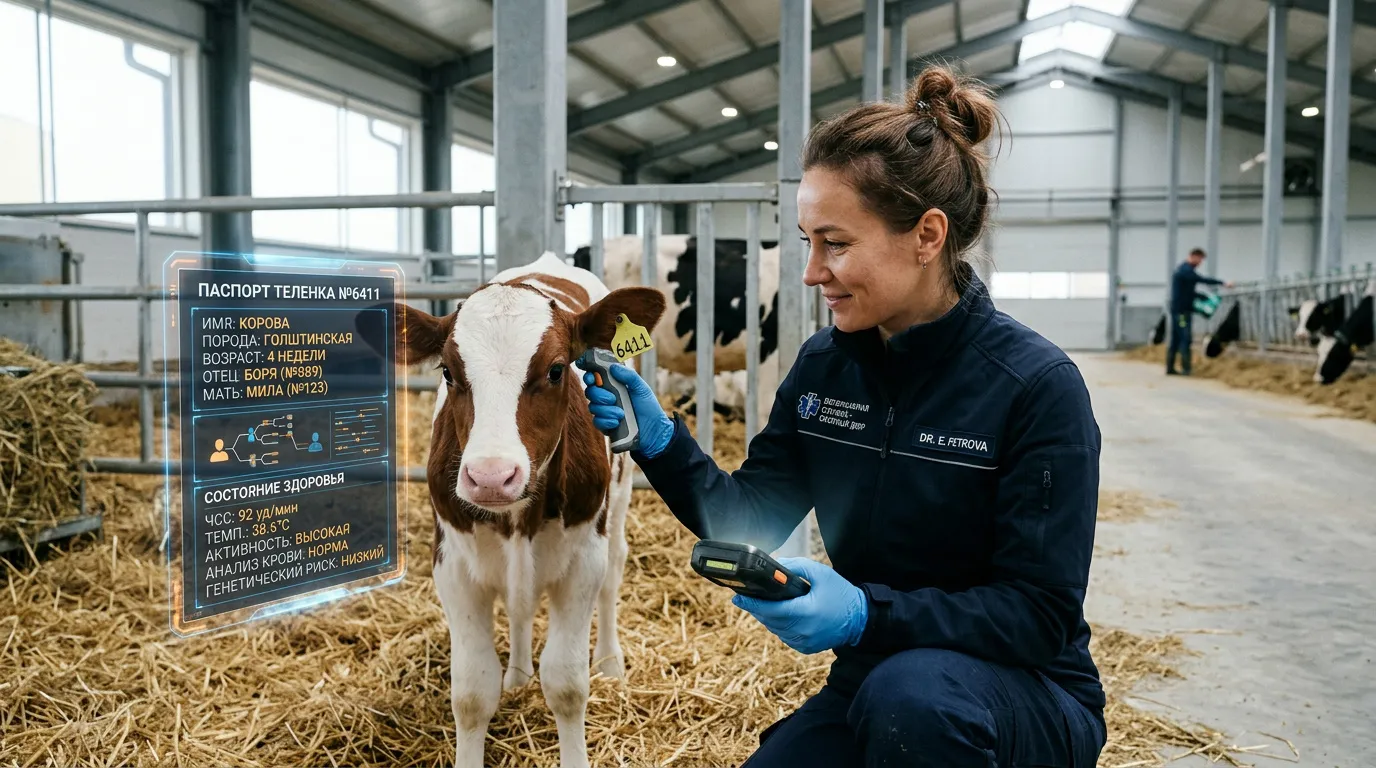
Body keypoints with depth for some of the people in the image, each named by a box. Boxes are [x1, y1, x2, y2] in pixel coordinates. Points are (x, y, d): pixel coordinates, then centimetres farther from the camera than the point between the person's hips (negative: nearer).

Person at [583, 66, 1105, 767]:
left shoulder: (1036, 386, -19)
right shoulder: (822, 365, -3)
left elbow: (1042, 612, -20)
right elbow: (750, 523, 0)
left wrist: (869, 615, -33)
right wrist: (659, 441, -16)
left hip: (1024, 700, -4)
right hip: (873, 683, 5)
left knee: (912, 691, -35)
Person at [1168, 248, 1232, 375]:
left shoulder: (1183, 268, 17)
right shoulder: (1186, 270, -15)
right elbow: (1202, 279, -28)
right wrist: (1222, 283, -33)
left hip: (1178, 309, 10)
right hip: (1182, 310, -10)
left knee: (1176, 339, 10)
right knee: (1185, 339, -11)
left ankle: (1170, 368, 12)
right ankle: (1185, 368, -13)